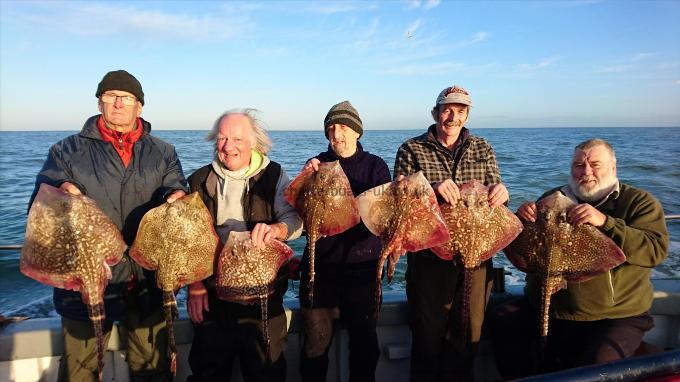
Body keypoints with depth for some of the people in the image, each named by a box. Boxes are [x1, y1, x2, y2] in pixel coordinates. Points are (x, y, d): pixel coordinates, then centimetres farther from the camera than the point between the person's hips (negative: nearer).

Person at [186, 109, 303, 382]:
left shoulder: (274, 176, -2)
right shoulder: (200, 180, 3)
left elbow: (295, 219, -12)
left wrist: (276, 229, -35)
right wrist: (194, 285, -1)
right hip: (211, 293, 2)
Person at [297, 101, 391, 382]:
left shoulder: (375, 166, 3)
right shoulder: (318, 164, 5)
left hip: (362, 266, 0)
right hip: (321, 266, 0)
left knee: (364, 341, 14)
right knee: (316, 341, 7)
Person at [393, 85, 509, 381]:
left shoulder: (483, 149, 10)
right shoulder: (411, 150, 0)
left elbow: (493, 196, 8)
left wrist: (500, 193, -16)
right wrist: (431, 188, -27)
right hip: (430, 256, -3)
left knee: (469, 335, 15)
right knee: (428, 335, 8)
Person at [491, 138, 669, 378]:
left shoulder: (639, 202, 0)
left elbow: (656, 250, -17)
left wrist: (604, 222, -29)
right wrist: (522, 218, -12)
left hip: (614, 317, -3)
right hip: (545, 307, 4)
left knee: (600, 363, -28)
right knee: (501, 321, -12)